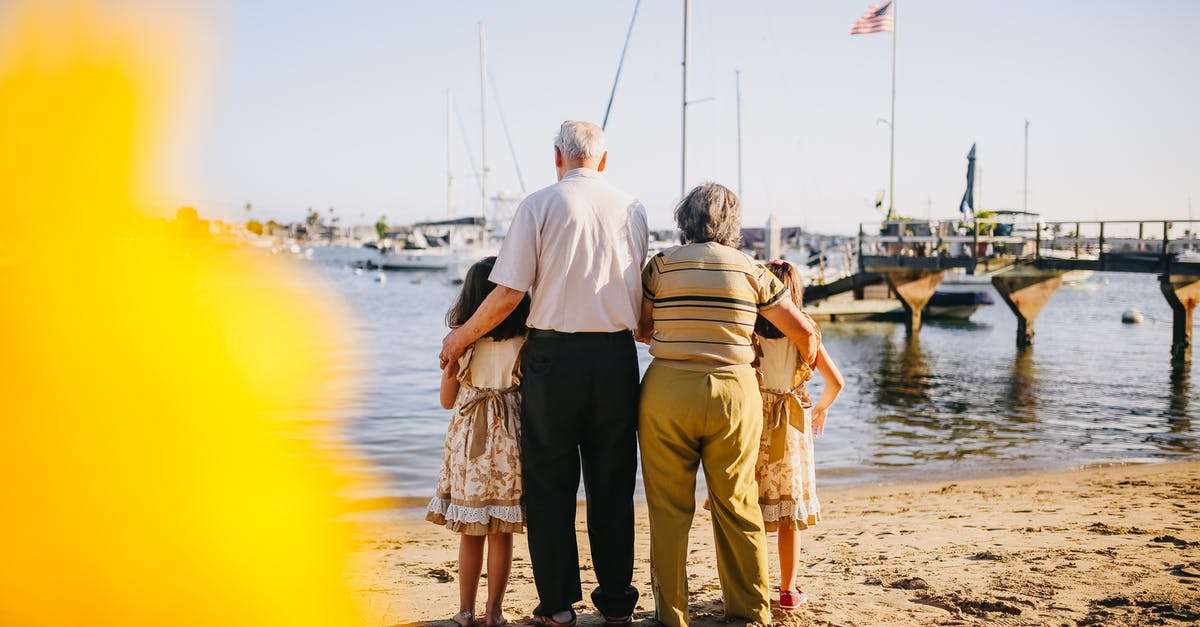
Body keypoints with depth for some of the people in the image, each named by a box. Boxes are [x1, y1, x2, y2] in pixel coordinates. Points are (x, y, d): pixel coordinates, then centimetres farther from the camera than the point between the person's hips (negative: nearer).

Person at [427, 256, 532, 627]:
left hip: (468, 439, 1)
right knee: (501, 535, 7)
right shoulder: (525, 342, -7)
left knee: (471, 534, 11)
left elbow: (447, 399, 5)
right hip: (509, 440, -1)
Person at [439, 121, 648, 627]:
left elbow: (508, 294, -8)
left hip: (554, 355, -3)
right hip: (616, 357, 3)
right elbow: (642, 295, 9)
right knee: (612, 484, 12)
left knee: (550, 484, 8)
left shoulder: (539, 205, -4)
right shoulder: (632, 209, 7)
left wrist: (460, 337, 6)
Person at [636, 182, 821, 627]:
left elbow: (640, 329, 8)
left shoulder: (662, 264, 2)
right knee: (738, 505, 13)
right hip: (734, 392, 1)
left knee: (669, 507, 9)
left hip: (667, 391, -1)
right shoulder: (750, 270, 4)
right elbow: (804, 330, 8)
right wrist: (808, 364, 28)